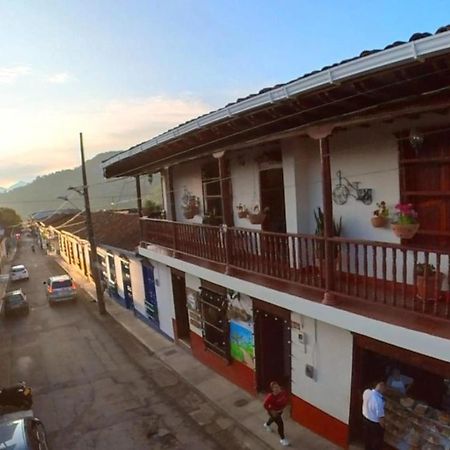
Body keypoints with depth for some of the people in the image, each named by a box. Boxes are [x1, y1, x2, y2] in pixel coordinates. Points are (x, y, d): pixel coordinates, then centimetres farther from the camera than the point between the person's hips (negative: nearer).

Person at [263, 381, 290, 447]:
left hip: (280, 410, 6)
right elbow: (265, 405, -26)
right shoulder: (270, 397, -39)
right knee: (280, 424, 1)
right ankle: (282, 439, 29)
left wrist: (283, 407, -8)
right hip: (273, 411, -6)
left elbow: (286, 398, -4)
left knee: (274, 418, 33)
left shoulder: (283, 392, -25)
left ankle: (267, 424, 67)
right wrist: (272, 411, -21)